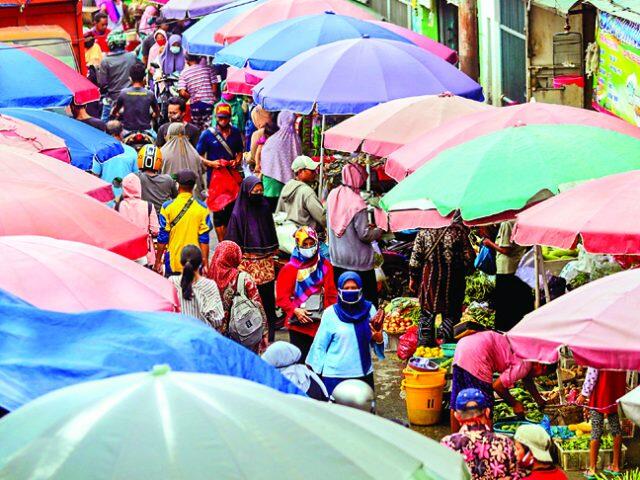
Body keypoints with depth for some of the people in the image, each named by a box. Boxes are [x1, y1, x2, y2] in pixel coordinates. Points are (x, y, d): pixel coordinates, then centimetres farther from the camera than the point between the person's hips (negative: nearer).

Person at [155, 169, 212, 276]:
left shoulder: (167, 206, -4)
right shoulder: (202, 208, -2)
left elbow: (162, 237, -2)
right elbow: (204, 239, -2)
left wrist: (158, 261, 6)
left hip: (173, 262, 0)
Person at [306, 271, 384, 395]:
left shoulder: (369, 309, 2)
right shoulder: (330, 313, -5)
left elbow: (379, 341, 7)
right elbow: (320, 345, 1)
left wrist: (378, 336, -15)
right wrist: (316, 372, 1)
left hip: (363, 373, 3)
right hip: (335, 375, -3)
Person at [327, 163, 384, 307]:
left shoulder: (333, 195, -1)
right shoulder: (357, 203, -21)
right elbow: (364, 235, -20)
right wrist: (379, 231, 1)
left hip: (337, 257, 7)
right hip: (359, 261, -7)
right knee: (369, 297, 4)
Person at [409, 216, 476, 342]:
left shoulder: (424, 231, -3)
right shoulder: (459, 230, -7)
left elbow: (416, 256, -1)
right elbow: (468, 256, -5)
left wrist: (413, 277, 7)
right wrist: (466, 270, 12)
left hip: (430, 275, 1)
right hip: (453, 277, -1)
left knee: (428, 312, 11)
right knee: (450, 313, 7)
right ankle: (448, 342, 6)